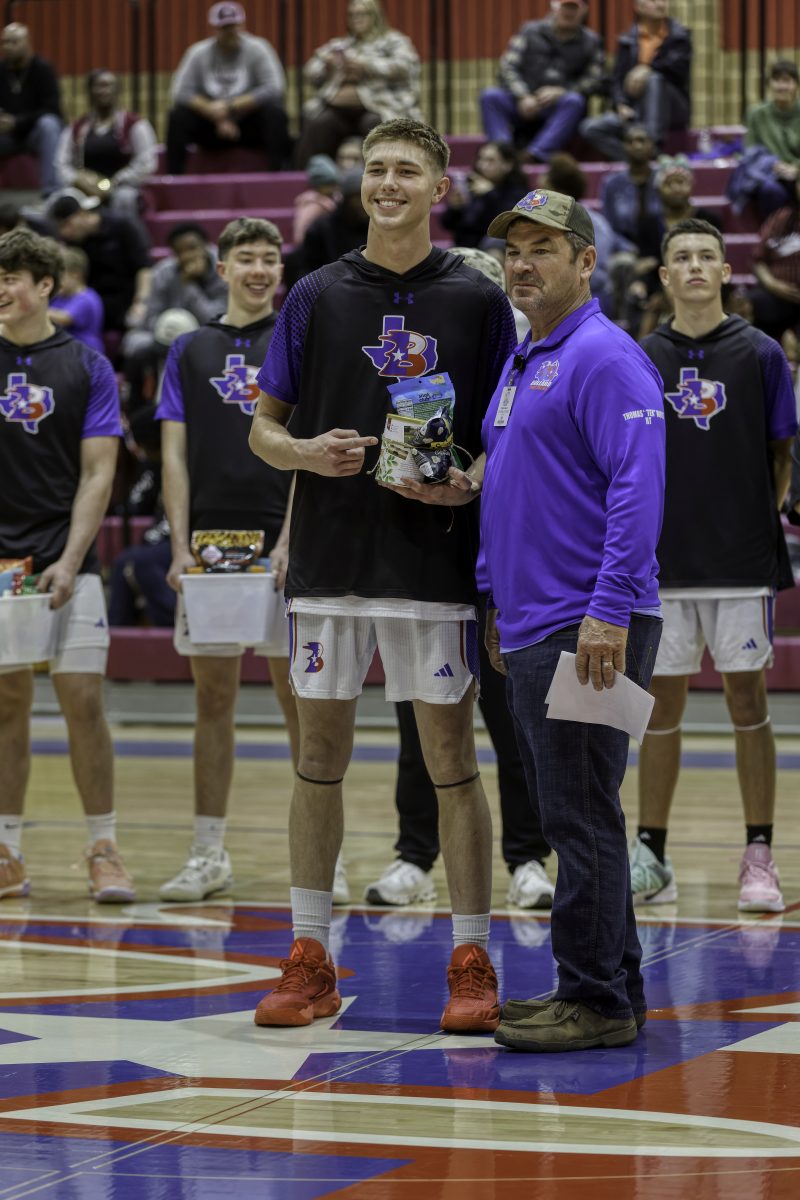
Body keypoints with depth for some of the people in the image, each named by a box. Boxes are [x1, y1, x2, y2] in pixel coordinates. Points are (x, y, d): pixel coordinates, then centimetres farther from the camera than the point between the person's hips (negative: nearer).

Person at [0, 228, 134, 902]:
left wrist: (69, 561, -10)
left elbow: (97, 473, 0)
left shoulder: (87, 367, 3)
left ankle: (104, 852, 1)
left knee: (84, 700, -6)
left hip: (66, 562, -2)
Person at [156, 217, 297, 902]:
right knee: (213, 700, 6)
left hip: (282, 545, -3)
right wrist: (180, 547, -3)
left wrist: (292, 540, -13)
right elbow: (175, 455, 7)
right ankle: (210, 855, 11)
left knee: (299, 699, -1)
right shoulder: (190, 352, 11)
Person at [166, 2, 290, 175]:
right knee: (178, 115, -23)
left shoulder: (256, 49, -5)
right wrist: (218, 118, -19)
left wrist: (231, 108, -21)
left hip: (250, 126, -1)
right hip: (211, 128, 1)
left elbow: (274, 89, -16)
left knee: (275, 111, -30)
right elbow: (181, 92, -9)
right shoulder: (199, 53, -1)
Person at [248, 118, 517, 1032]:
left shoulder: (477, 301, 3)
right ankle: (309, 960, 12)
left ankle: (471, 962, 6)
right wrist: (308, 453, -12)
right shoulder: (317, 297, 7)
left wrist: (469, 481, -14)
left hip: (437, 564, -2)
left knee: (451, 759, -1)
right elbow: (263, 428, 10)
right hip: (330, 561, 2)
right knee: (320, 757, 5)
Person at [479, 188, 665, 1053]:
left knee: (580, 817, -9)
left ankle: (597, 1002, -5)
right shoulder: (521, 366, 20)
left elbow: (637, 487, -19)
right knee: (567, 816, 12)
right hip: (529, 626, 10)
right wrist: (499, 602, 22)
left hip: (585, 630, -10)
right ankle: (612, 987, 19)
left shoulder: (605, 358, -11)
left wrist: (609, 609, -24)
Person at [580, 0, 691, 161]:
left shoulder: (679, 36, 5)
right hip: (635, 114, 2)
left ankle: (654, 147, -43)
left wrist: (647, 70, -25)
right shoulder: (627, 41, 11)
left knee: (654, 79, -34)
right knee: (590, 128, -20)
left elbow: (679, 64, -15)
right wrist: (621, 106, -16)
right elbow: (617, 80, 3)